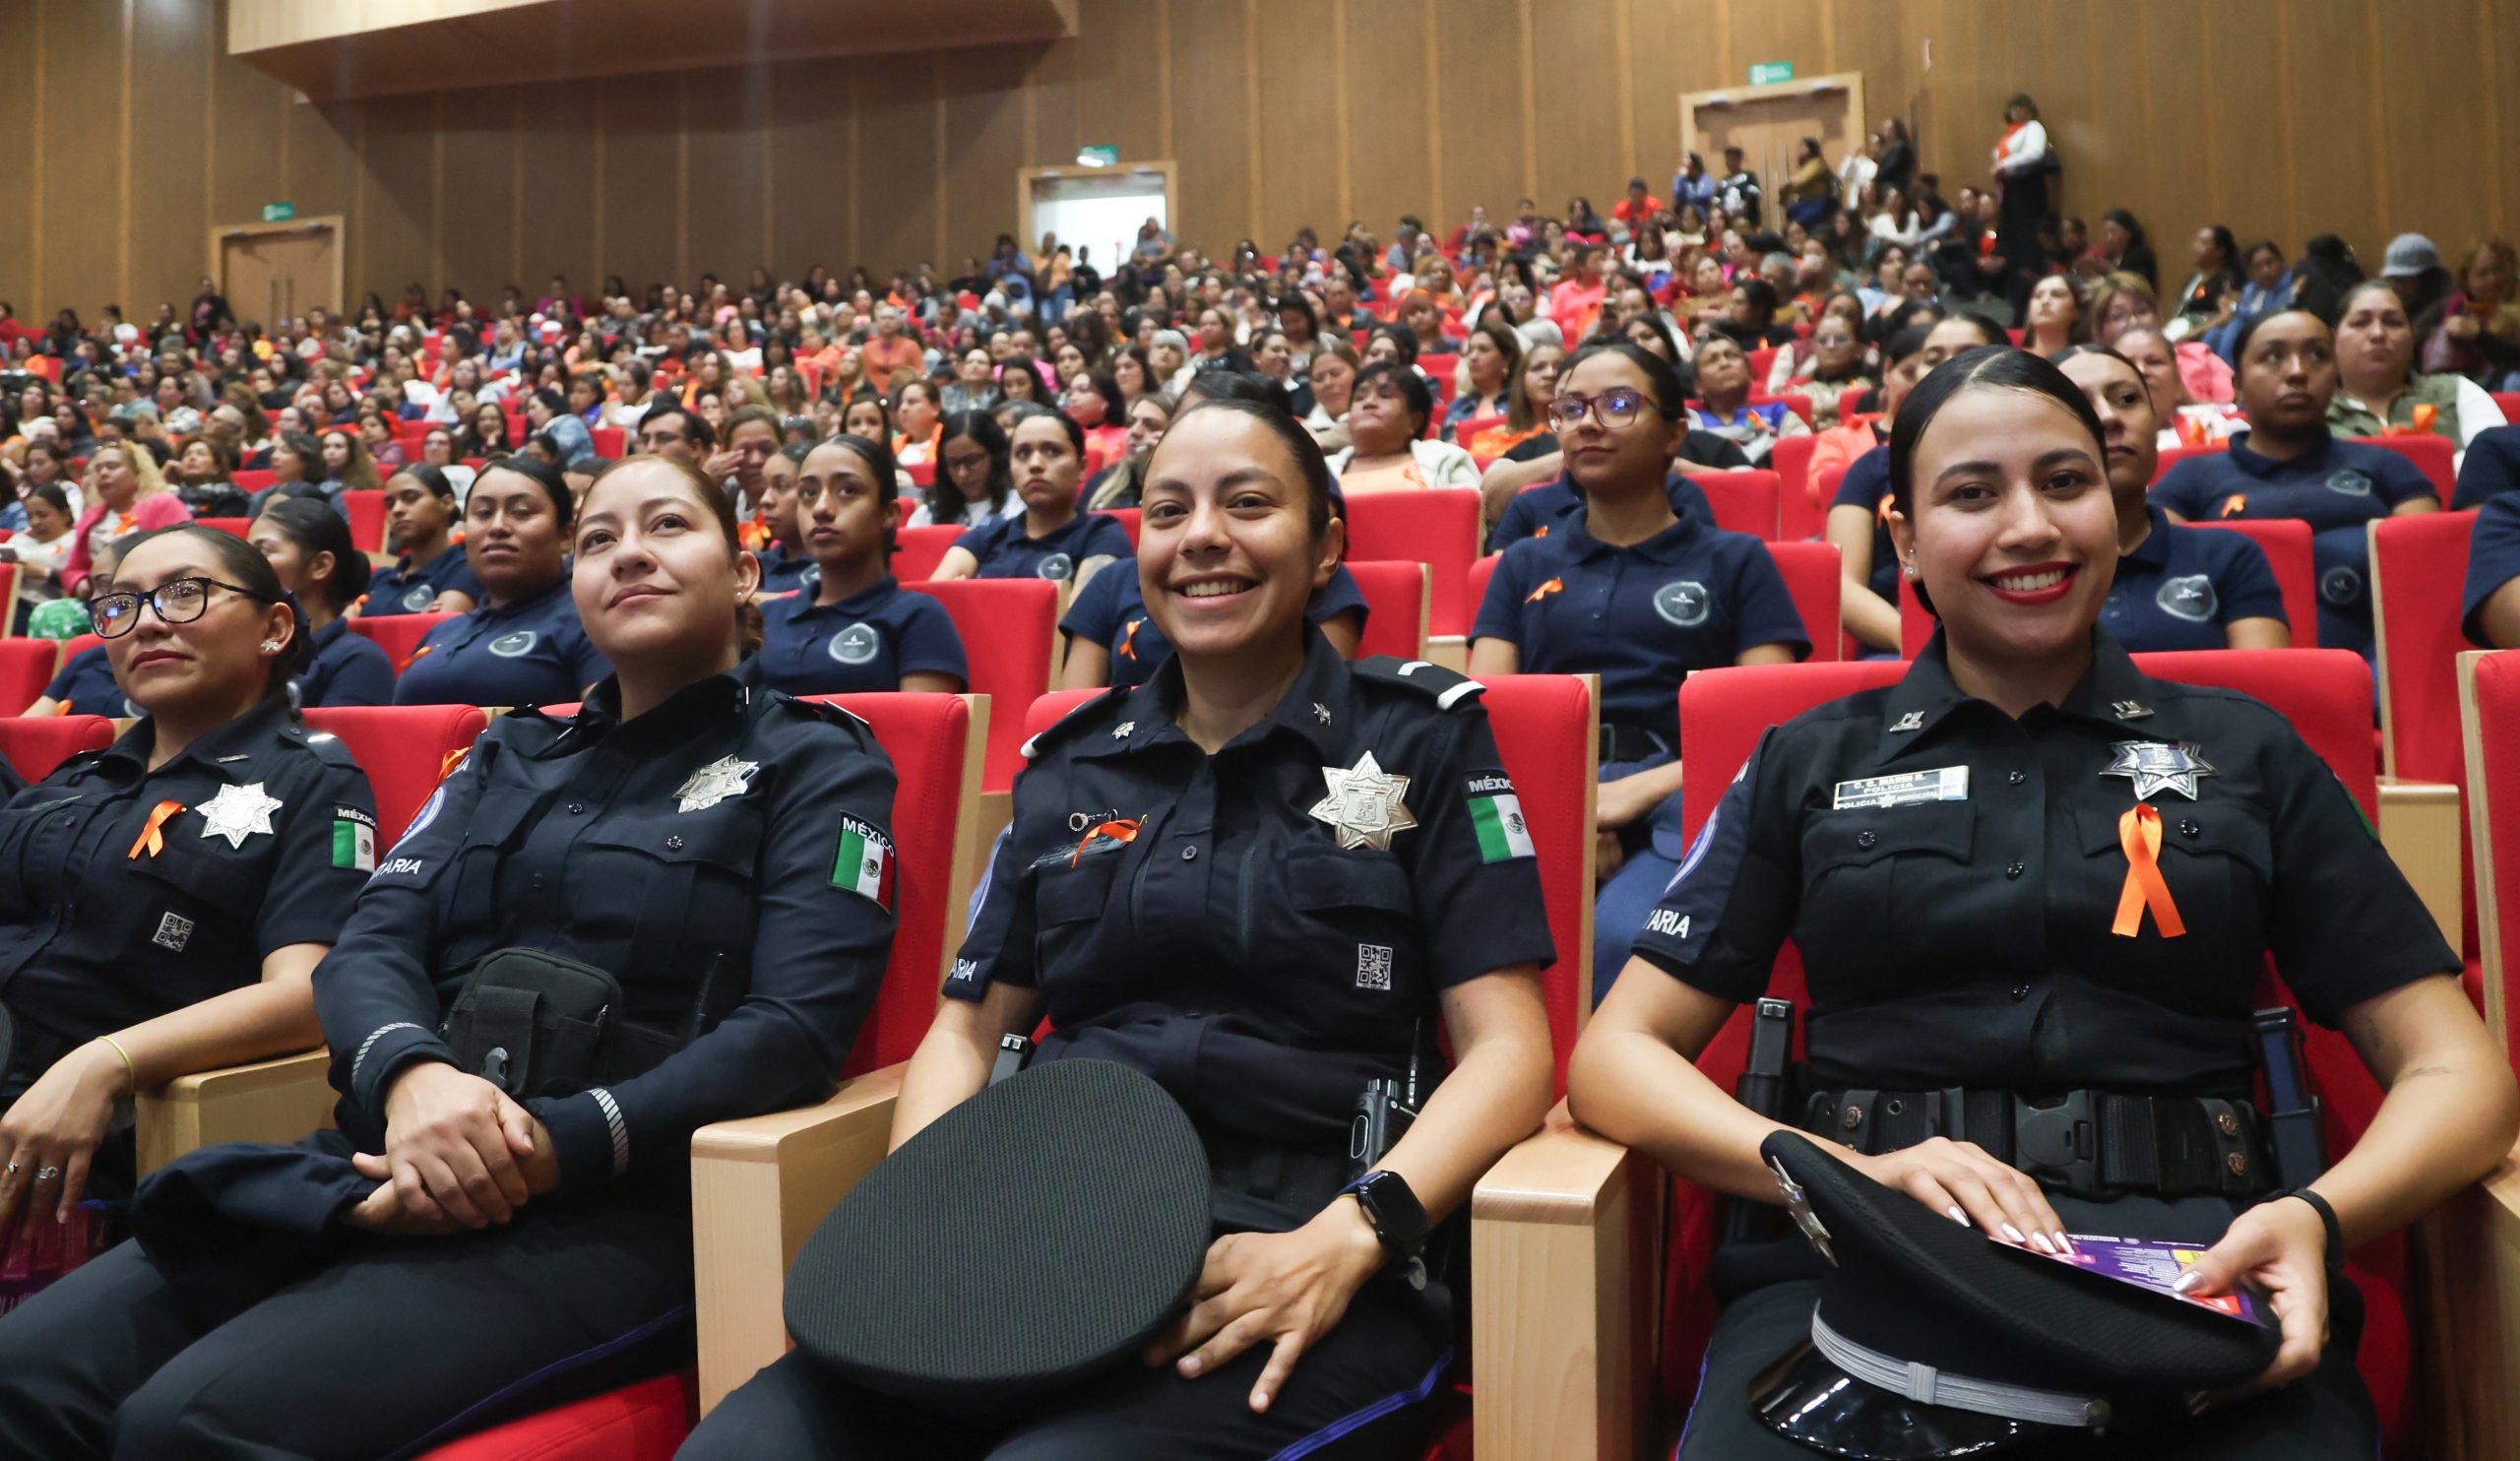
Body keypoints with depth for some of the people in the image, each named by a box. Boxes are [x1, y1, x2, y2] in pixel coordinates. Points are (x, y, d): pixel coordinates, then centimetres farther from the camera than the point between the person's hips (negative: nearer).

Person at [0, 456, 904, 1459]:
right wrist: (409, 1073, -16)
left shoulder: (815, 763, 4)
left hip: (608, 1206, -5)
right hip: (384, 1166, 6)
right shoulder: (510, 755, 21)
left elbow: (794, 1029, -8)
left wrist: (552, 1148, -20)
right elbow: (372, 944, 8)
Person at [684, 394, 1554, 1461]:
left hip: (1285, 1269, -3)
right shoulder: (1069, 767, 18)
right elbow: (966, 1027, 20)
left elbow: (1506, 1049, 0)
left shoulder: (1421, 738, 8)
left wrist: (1346, 1238, -17)